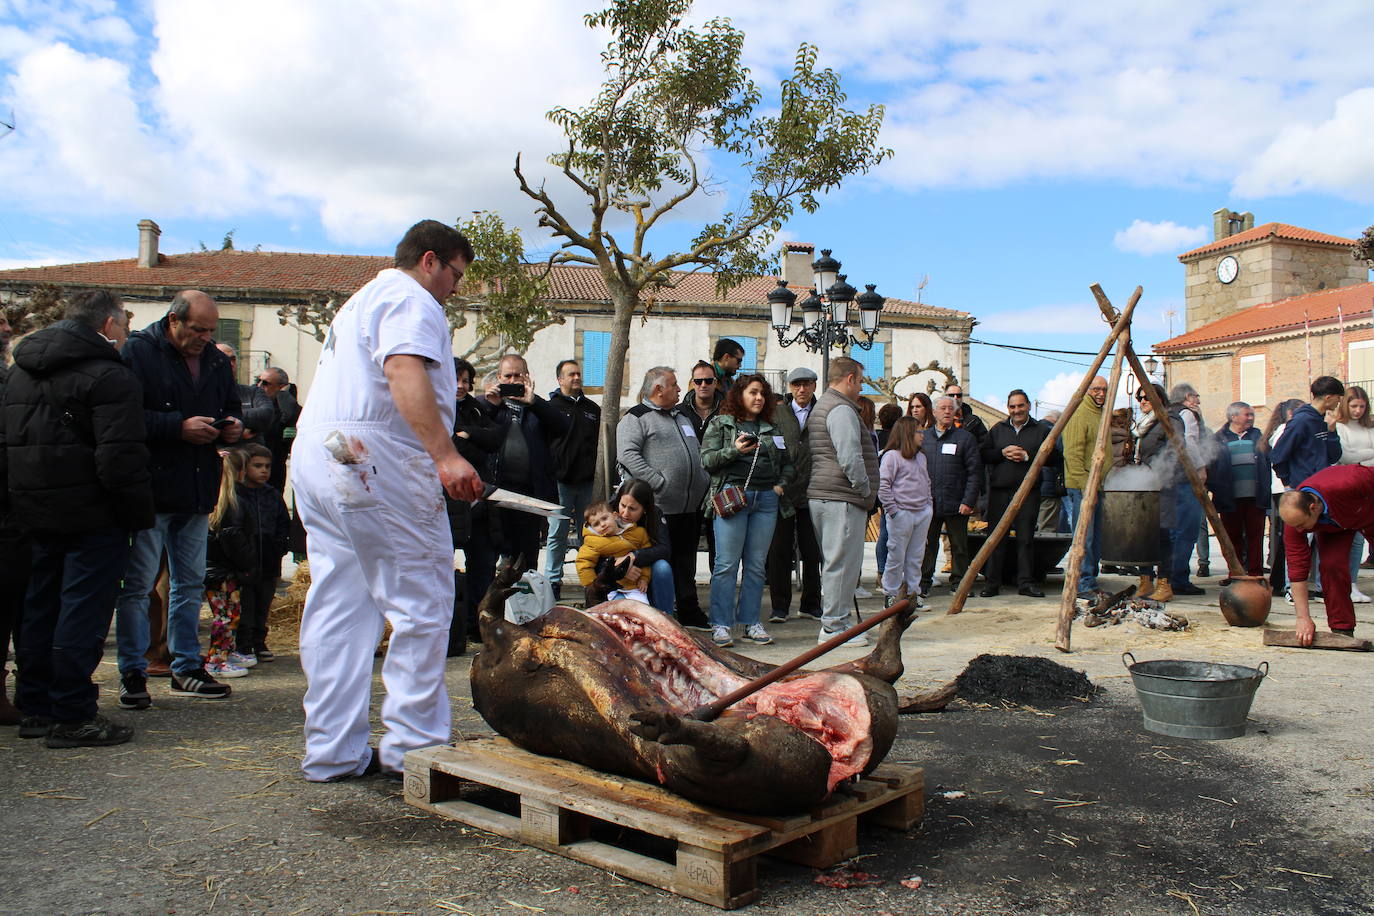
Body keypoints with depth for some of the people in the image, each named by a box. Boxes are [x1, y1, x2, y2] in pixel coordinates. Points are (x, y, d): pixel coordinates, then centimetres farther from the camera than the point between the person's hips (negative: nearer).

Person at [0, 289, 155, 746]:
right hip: (92, 515, -8)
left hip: (37, 512, 8)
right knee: (84, 609, -3)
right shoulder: (109, 376, -13)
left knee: (42, 606, 16)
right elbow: (120, 458, -20)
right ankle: (71, 716, 1)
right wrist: (139, 514, -12)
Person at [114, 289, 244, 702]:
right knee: (137, 585, 1)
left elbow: (232, 405, 24)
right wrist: (179, 427, -21)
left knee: (191, 584, 13)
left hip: (198, 492, 7)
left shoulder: (216, 360, 12)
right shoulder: (138, 351, -7)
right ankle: (132, 672, 12)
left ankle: (186, 668, 23)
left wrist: (233, 426, 3)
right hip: (150, 487, -6)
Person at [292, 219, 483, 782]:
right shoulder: (411, 300, -2)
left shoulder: (360, 301, 30)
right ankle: (412, 745, -2)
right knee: (421, 600, -5)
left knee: (337, 607, 9)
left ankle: (332, 752, 14)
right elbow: (405, 371, -20)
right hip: (374, 460, -10)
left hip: (317, 456, 10)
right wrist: (446, 455, -29)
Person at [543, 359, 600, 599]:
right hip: (561, 480, -4)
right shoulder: (550, 407, 2)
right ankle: (553, 581, 7)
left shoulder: (593, 408, 17)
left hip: (589, 481, 4)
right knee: (557, 534, -1)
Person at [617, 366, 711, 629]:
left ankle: (689, 613, 23)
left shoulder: (683, 416, 22)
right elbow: (627, 454, -16)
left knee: (686, 563, 14)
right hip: (660, 508, -7)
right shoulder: (636, 417, -3)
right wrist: (659, 483, -20)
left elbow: (699, 452, 28)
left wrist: (705, 480, 11)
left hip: (691, 506, 7)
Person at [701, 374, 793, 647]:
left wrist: (781, 485, 4)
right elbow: (707, 459, -2)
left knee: (756, 565, 6)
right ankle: (721, 625, -1)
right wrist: (735, 450, -15)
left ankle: (750, 622, 13)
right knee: (726, 564, -6)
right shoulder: (720, 424, 8)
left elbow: (788, 463, 21)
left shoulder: (772, 429, 19)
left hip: (766, 499, 4)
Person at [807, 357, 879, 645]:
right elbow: (850, 458, -22)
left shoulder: (820, 408, 22)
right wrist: (865, 491, -10)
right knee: (842, 562, -6)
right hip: (842, 500, -11)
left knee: (834, 562, 16)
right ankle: (835, 627, -2)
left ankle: (834, 622, 24)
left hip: (821, 496, 11)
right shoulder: (841, 410, -12)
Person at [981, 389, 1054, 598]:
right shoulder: (997, 430, 14)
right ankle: (992, 582, 7)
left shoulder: (1041, 430, 8)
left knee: (1026, 538, 1)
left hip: (1028, 492, -1)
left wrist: (1027, 456, -12)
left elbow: (1053, 458, 0)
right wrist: (1002, 453, -9)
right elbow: (983, 455, 8)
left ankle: (1025, 582, 8)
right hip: (999, 491, 1)